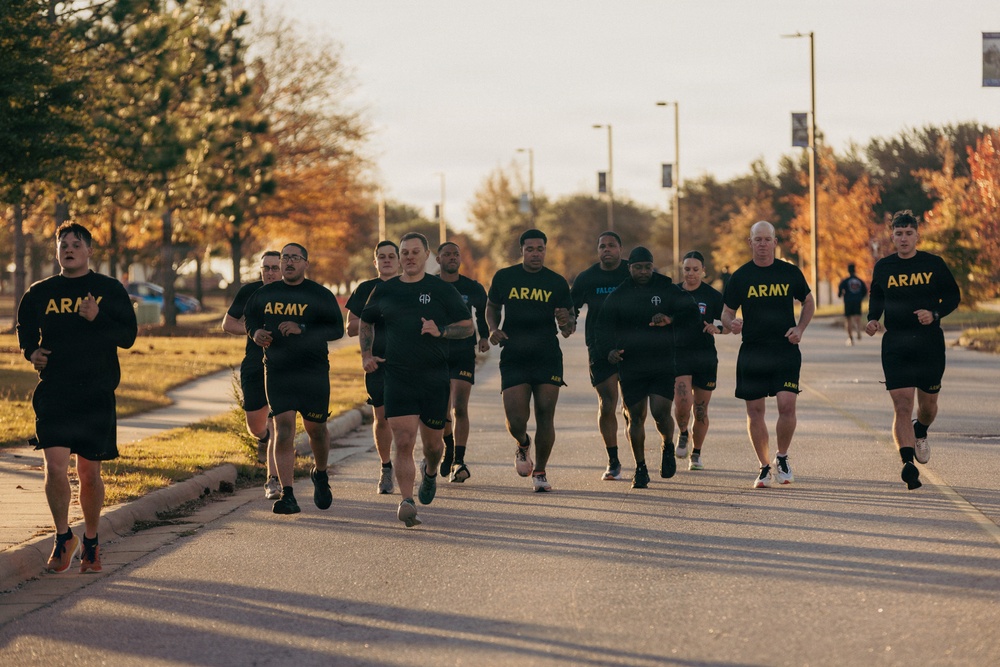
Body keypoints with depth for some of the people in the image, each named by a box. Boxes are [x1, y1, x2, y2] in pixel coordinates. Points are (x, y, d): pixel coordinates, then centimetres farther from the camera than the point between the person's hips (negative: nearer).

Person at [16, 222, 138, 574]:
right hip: (53, 393, 1)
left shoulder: (110, 290, 5)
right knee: (55, 466, -12)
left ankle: (91, 543, 22)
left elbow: (128, 335, -1)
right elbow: (25, 330, 22)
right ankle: (63, 537, 7)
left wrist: (97, 319, -16)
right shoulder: (40, 293, 9)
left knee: (89, 473, 4)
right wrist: (32, 353, 1)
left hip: (97, 395, -1)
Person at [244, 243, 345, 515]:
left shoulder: (320, 295, -1)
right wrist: (256, 332, 0)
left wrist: (303, 329, -20)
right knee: (283, 427, -10)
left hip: (313, 372, -1)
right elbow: (249, 318, 24)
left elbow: (337, 329, -8)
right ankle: (287, 495, -13)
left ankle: (320, 474, 39)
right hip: (277, 370, 1)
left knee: (315, 428, 7)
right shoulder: (264, 294, 9)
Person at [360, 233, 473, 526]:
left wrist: (441, 331, -14)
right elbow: (366, 321, 25)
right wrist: (366, 355, 12)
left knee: (432, 441, 11)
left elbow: (468, 326, 4)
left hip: (435, 378, 0)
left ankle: (430, 471, 45)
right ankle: (407, 502, -15)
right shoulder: (384, 291, 9)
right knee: (403, 442, -12)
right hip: (397, 378, 0)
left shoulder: (442, 289, 2)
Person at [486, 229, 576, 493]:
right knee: (516, 420, -8)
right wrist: (493, 329, 0)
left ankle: (540, 471, 13)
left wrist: (567, 322, -19)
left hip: (548, 358, 0)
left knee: (545, 416, -4)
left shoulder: (557, 283, 3)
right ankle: (523, 445, 28)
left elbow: (569, 328, 5)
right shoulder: (504, 278, 5)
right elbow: (492, 307, 20)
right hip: (513, 358, 0)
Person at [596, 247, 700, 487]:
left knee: (660, 412, -14)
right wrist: (610, 349, -16)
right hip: (630, 366, 1)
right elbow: (605, 328, 5)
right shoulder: (617, 296, 7)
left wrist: (670, 319, -21)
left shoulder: (667, 291, 4)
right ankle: (640, 468, 15)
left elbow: (692, 314, -2)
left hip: (663, 366, -1)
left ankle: (668, 447, 18)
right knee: (635, 417, 2)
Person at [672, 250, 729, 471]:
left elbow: (728, 324, 4)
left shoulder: (713, 296, 1)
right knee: (682, 403, -19)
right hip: (678, 355, 0)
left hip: (705, 357, 0)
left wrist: (718, 328, -17)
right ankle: (682, 434, 13)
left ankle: (696, 454, 22)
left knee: (701, 409, 4)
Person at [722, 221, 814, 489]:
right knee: (755, 410, 2)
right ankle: (764, 467, 16)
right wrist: (731, 324, -17)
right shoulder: (740, 277, 3)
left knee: (786, 405, -13)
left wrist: (799, 329, 2)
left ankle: (782, 459, 10)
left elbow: (808, 302, 18)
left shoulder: (790, 273, 5)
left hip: (786, 351, -1)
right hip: (752, 353, 1)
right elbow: (726, 313, 7)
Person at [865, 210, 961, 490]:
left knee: (928, 404, 10)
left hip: (929, 342, 0)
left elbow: (953, 296, 7)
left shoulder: (934, 264, 1)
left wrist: (935, 314, -11)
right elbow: (876, 299, 19)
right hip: (895, 345, 0)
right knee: (902, 405, -12)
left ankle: (920, 433, 45)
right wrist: (872, 320, -1)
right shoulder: (883, 267, 5)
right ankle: (908, 463, -18)